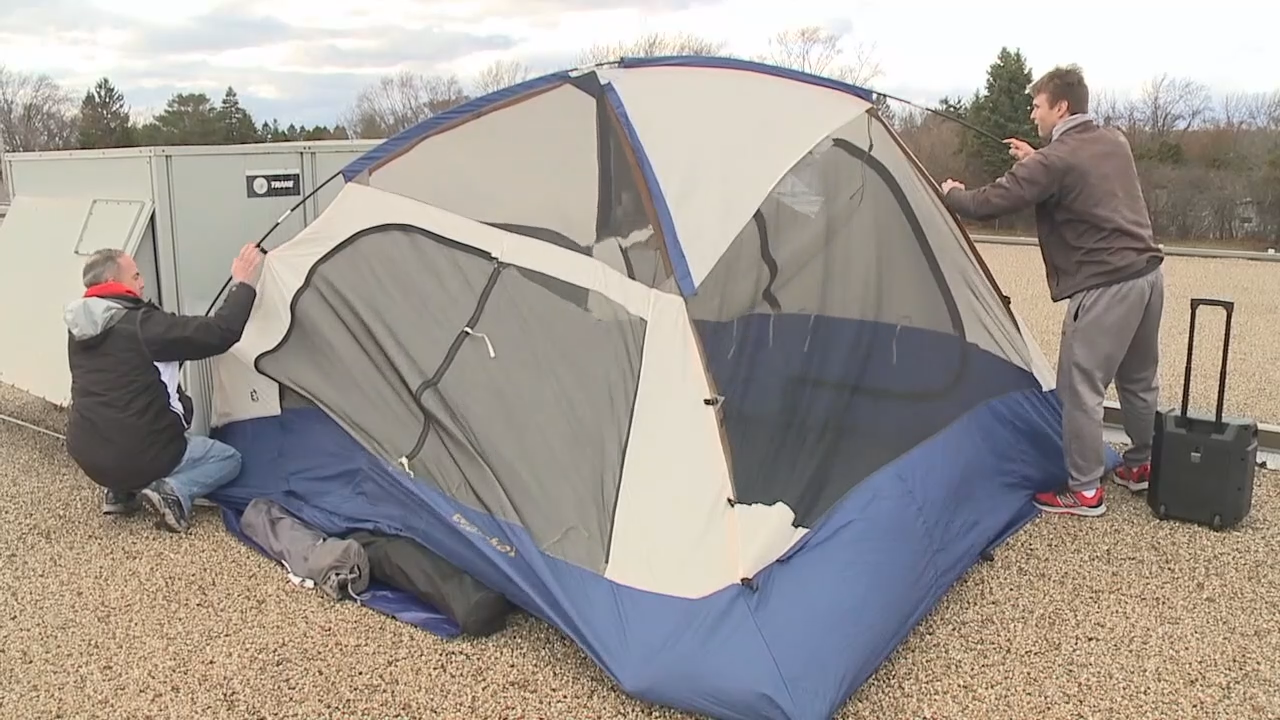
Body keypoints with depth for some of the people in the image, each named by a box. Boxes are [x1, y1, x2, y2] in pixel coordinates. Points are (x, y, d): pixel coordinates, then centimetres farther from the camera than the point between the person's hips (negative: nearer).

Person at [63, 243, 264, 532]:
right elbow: (219, 333, -20)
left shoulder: (79, 328, 7)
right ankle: (173, 492, -12)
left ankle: (121, 491, 16)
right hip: (135, 456, -7)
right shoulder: (141, 325, -17)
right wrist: (242, 283, -11)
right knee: (228, 459, 14)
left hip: (87, 454, 7)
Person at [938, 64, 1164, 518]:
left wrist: (951, 195, 7)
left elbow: (988, 205, -14)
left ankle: (1084, 491, 6)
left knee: (1080, 387, -1)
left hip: (1106, 286, -9)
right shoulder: (1115, 142, 12)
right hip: (1147, 273, 9)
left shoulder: (1055, 160, -14)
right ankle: (1142, 467, 36)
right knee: (1139, 380, 21)